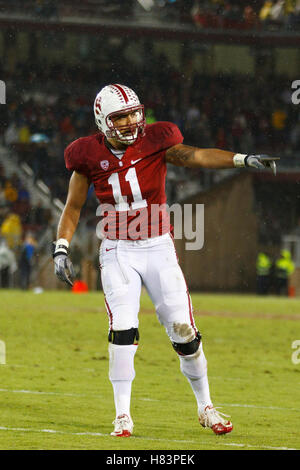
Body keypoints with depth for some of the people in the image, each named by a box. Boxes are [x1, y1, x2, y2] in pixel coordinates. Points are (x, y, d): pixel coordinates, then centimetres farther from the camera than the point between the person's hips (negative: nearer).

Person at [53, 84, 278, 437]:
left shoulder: (154, 143, -6)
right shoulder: (91, 156, -4)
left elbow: (195, 156, -20)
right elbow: (73, 208, 6)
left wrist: (244, 159, -35)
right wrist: (61, 249, -5)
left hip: (158, 248, 0)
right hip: (117, 252, 0)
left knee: (184, 331, 0)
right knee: (123, 329, -14)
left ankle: (205, 407, 18)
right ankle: (122, 416, -5)